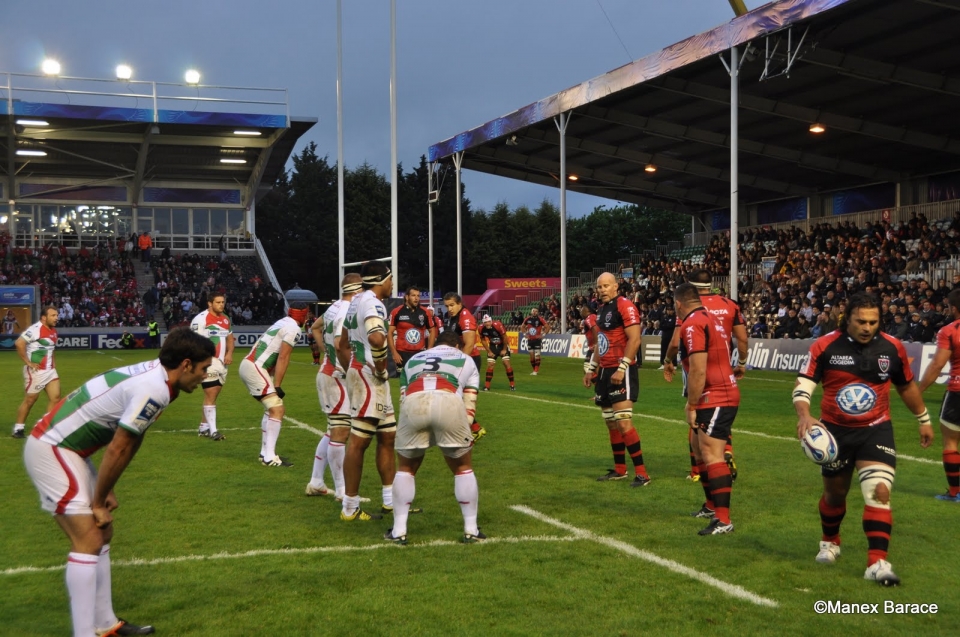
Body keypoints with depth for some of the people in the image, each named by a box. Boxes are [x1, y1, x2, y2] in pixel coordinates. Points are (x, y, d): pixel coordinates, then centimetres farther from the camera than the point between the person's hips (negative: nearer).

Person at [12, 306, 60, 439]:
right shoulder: (36, 329, -18)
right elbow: (19, 343, -26)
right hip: (36, 371, -8)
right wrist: (28, 362, -21)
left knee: (55, 397, 1)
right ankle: (18, 429, 15)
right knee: (30, 400, 2)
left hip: (50, 370, 8)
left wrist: (51, 362, 13)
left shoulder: (53, 330, 9)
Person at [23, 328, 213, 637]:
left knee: (102, 533, 13)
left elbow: (124, 444, 13)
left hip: (65, 448, 10)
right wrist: (99, 502, -8)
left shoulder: (153, 375, 6)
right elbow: (117, 451, -19)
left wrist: (106, 492, 13)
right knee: (89, 541, -11)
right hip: (50, 450, -10)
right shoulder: (153, 391, -24)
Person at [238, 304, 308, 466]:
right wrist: (277, 385, -12)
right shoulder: (293, 328, -9)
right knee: (277, 410, -10)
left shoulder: (282, 323, 19)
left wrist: (274, 383, 17)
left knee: (272, 408, 17)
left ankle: (265, 453, 20)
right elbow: (283, 358, -14)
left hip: (248, 365, 10)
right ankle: (269, 457, -13)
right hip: (254, 369, -10)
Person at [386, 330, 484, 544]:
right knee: (463, 468, 20)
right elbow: (469, 403, 24)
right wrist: (464, 434, 32)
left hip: (414, 403, 1)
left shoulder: (413, 360, 40)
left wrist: (415, 432, 39)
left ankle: (399, 531, 21)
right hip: (449, 401, -1)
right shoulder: (466, 360, 34)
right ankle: (471, 530, 23)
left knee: (405, 468, 23)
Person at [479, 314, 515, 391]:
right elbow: (483, 340, 1)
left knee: (506, 363, -12)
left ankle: (512, 384, -4)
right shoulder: (482, 329, -18)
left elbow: (505, 337, -17)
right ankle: (487, 386, 4)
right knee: (490, 365, -3)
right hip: (492, 346, 3)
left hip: (502, 345, -3)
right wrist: (489, 351, -1)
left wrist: (504, 349, -9)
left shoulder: (498, 325, -30)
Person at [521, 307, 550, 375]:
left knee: (537, 355, -9)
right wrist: (525, 334, 8)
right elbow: (522, 327, 19)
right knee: (531, 355, 7)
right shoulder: (527, 319, 2)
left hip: (537, 339, -4)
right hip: (530, 339, 5)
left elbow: (547, 327, -7)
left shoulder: (540, 319, -10)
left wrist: (542, 334, -11)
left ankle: (536, 371, -8)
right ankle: (534, 370, 18)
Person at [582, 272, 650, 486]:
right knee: (611, 424, 13)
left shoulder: (625, 306, -12)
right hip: (605, 371, 9)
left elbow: (634, 340, -19)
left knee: (623, 423, -15)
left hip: (621, 371, -9)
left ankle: (642, 473, -11)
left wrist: (622, 368, -23)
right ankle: (619, 469, 23)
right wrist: (591, 368, 22)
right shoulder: (601, 310, 16)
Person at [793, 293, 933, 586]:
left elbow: (907, 386, 11)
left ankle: (877, 562, -15)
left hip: (876, 430, 0)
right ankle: (830, 542, 43)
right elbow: (803, 384, -15)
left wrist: (924, 420, 21)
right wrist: (804, 415, -34)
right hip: (835, 431, 0)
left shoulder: (892, 347, -5)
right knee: (835, 493, 16)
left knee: (879, 491, -17)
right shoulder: (825, 346, -12)